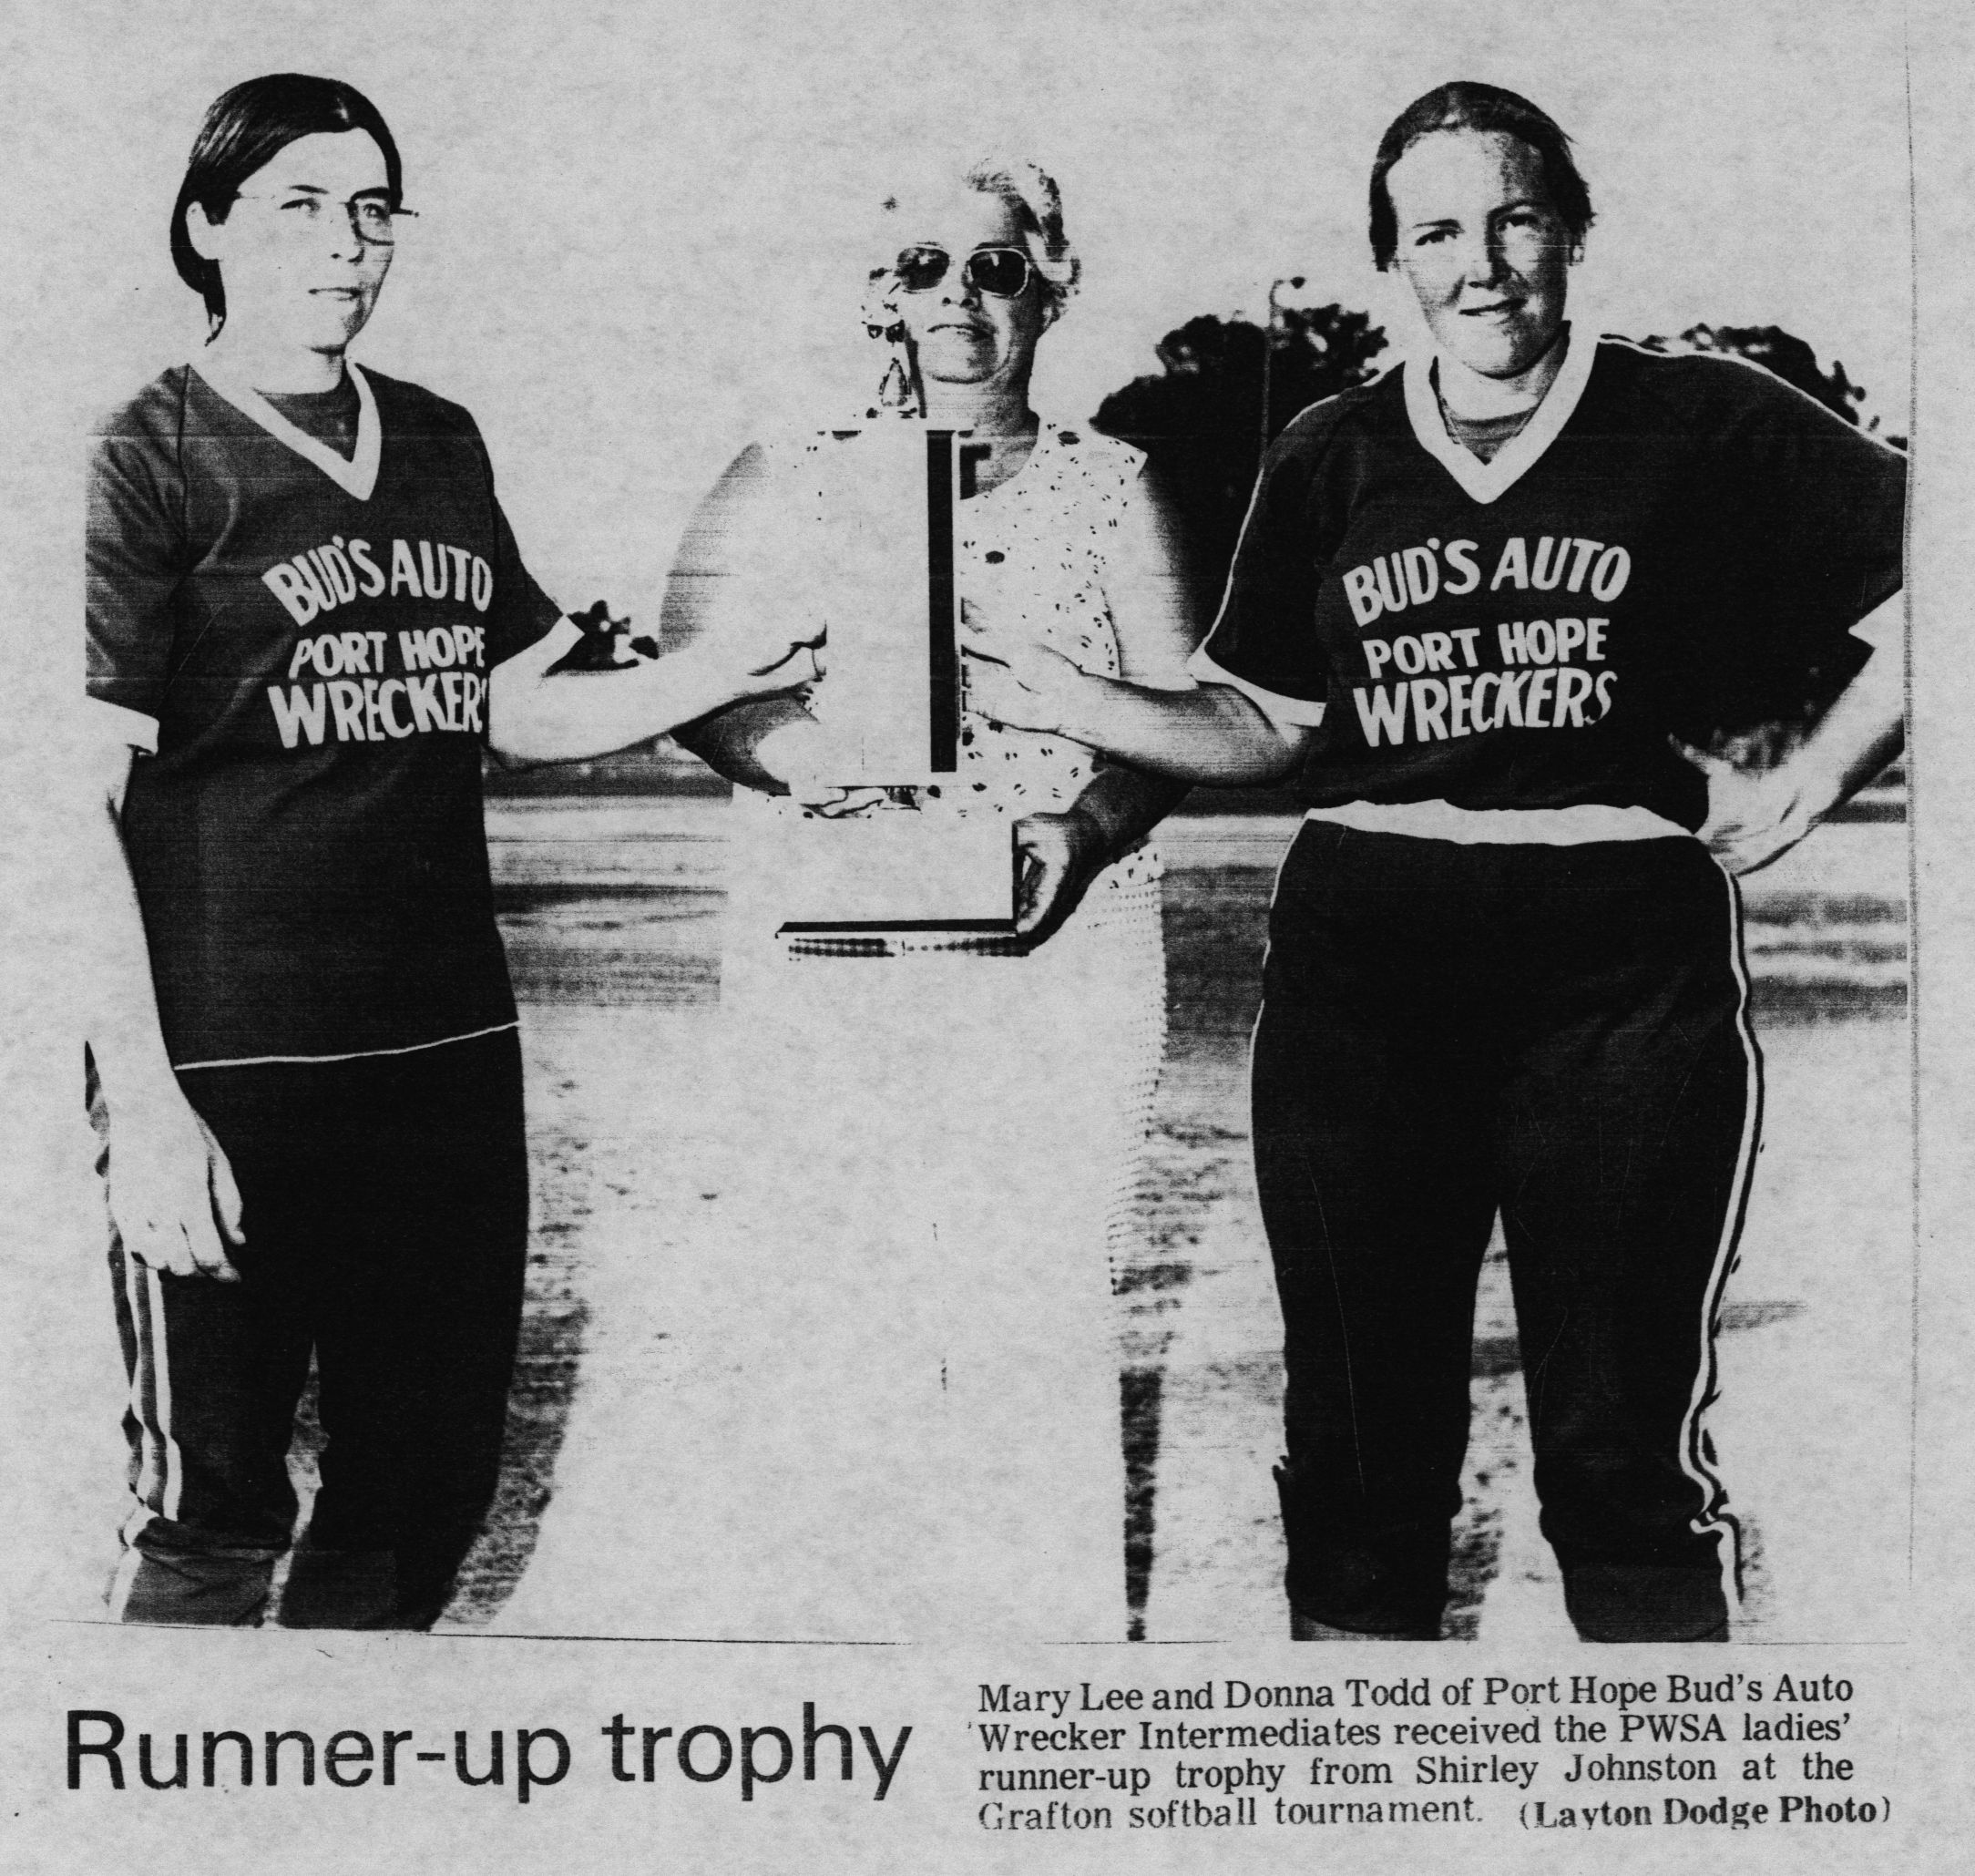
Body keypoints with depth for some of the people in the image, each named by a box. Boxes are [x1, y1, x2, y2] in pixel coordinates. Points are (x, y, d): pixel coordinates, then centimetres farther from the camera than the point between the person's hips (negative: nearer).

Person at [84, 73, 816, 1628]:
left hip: (448, 1039, 6)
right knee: (214, 1515, 0)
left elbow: (517, 712, 18)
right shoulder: (151, 461, -5)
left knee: (426, 1488, 13)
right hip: (234, 1070, -6)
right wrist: (140, 1095, -16)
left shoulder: (440, 446, 13)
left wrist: (734, 666, 1)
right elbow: (81, 799, -9)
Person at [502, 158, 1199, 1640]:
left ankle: (1028, 1619, 13)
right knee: (814, 1292, -6)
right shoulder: (789, 484, 9)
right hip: (828, 956, 0)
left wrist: (1086, 828, -13)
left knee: (1035, 1300, -1)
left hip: (1061, 956, 1)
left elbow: (1182, 723, 5)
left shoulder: (1110, 488, 9)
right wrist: (814, 757, -20)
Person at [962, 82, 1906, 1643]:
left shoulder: (1707, 429, 1)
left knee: (1624, 1435, -1)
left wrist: (1805, 783, -2)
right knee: (1359, 1427, 8)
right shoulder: (1332, 461, 12)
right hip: (1361, 957, 3)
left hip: (1619, 955, -3)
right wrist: (1082, 707, 1)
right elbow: (1268, 722, 15)